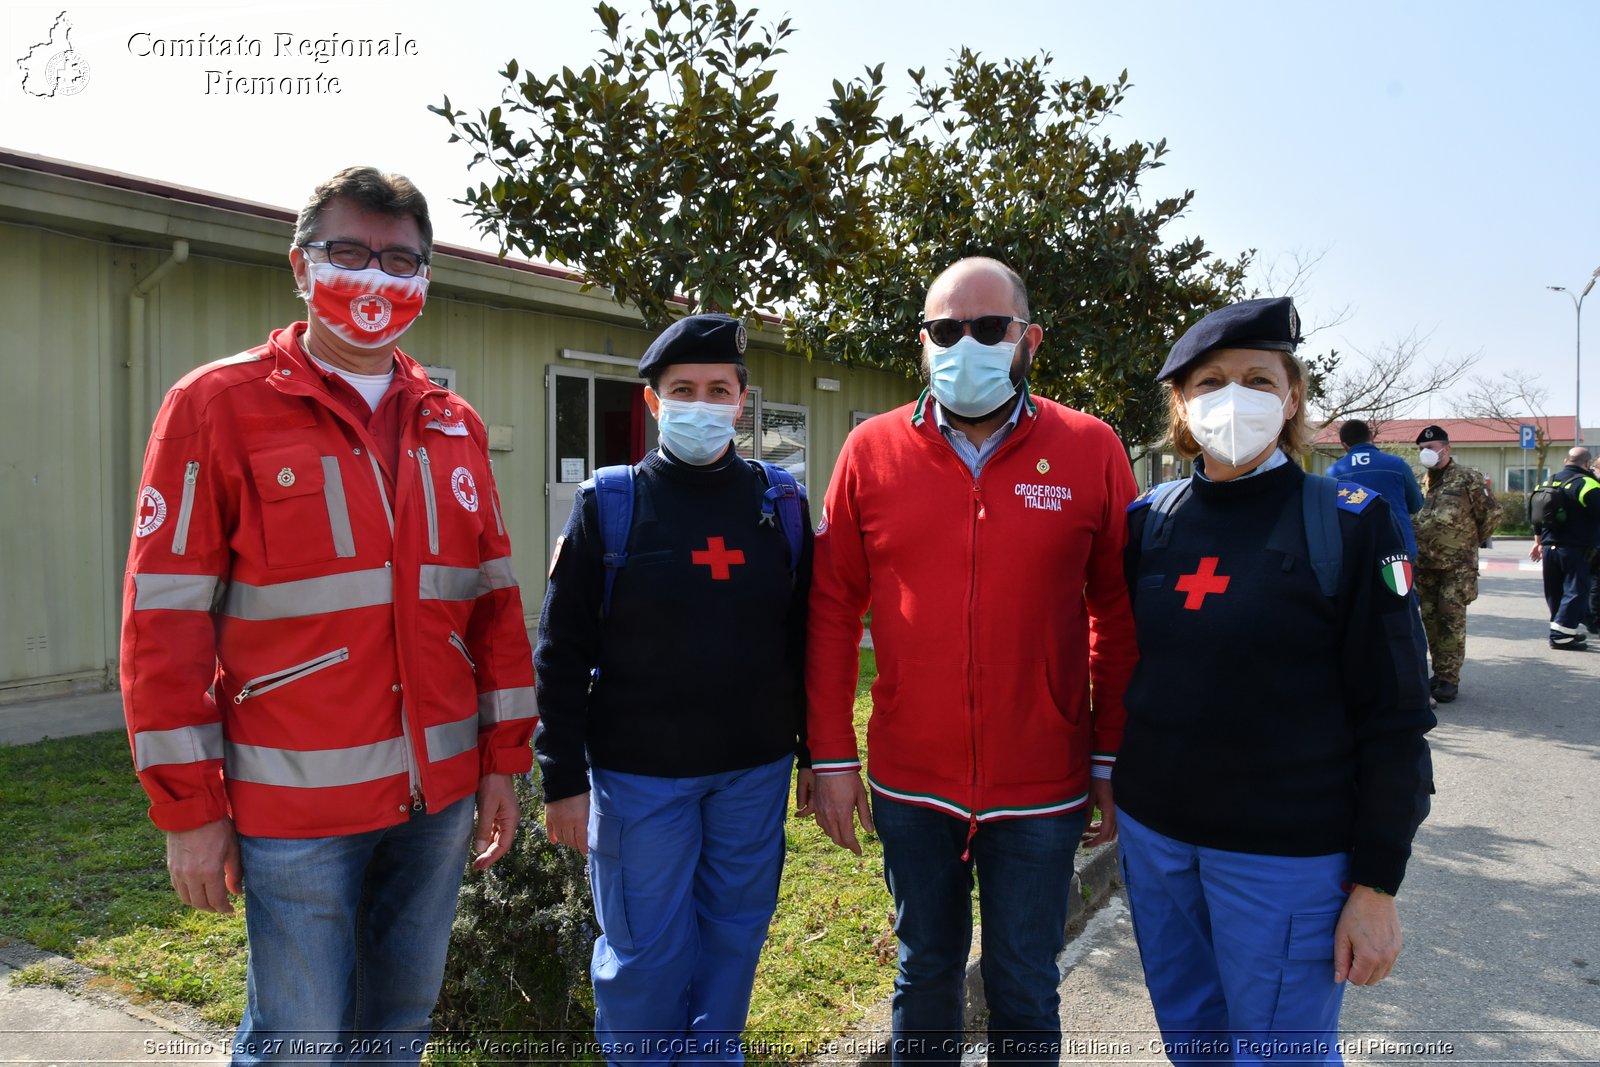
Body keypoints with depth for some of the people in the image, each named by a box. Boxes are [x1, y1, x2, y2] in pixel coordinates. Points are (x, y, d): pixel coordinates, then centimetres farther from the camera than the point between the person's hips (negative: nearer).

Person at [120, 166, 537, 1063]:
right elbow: (165, 617, -7)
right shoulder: (217, 406, -5)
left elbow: (494, 601, 9)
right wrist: (189, 807, -7)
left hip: (440, 794, 5)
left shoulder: (455, 425, 8)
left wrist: (504, 760, 8)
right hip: (297, 804, -4)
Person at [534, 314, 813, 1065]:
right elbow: (562, 654, -5)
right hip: (639, 775, -2)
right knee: (643, 956, 9)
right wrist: (564, 780, -7)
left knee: (731, 941, 16)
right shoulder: (609, 505, -5)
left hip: (756, 772, 3)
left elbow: (805, 641, 8)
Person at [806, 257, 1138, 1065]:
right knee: (925, 972, 19)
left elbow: (1120, 616, 1)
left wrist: (1112, 758, 1)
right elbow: (831, 610, 0)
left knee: (1025, 991, 15)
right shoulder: (872, 450, -3)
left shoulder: (1091, 451, -5)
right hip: (911, 783, 1)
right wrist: (830, 758, -1)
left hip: (1043, 786, -1)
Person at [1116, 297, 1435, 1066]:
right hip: (1153, 836, 4)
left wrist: (1376, 885, -10)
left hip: (1286, 854, -4)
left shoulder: (1349, 525, -9)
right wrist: (1115, 784, 11)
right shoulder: (1148, 519, 1)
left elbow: (1394, 716, -9)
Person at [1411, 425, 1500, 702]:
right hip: (1425, 564, 5)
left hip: (1457, 565, -5)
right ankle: (1439, 672, 20)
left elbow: (1492, 515, -1)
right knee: (1431, 619, 9)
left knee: (1451, 620, -6)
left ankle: (1449, 679, 0)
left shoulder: (1467, 478, -4)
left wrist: (1470, 542, 6)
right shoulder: (1421, 481, 11)